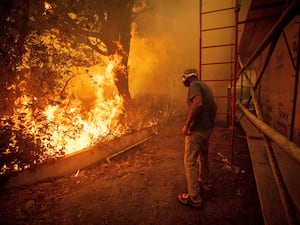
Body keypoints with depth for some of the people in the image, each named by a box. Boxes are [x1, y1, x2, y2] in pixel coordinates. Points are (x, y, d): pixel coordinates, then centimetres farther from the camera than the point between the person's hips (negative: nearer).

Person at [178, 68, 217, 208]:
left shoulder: (194, 85, -12)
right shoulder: (205, 86, 15)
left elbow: (198, 103, -29)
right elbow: (214, 107, 21)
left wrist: (186, 124, -24)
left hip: (197, 129, -10)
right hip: (207, 128, 10)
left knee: (190, 162, -2)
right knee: (203, 155, 26)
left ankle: (194, 198, 6)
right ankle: (205, 181, 46)